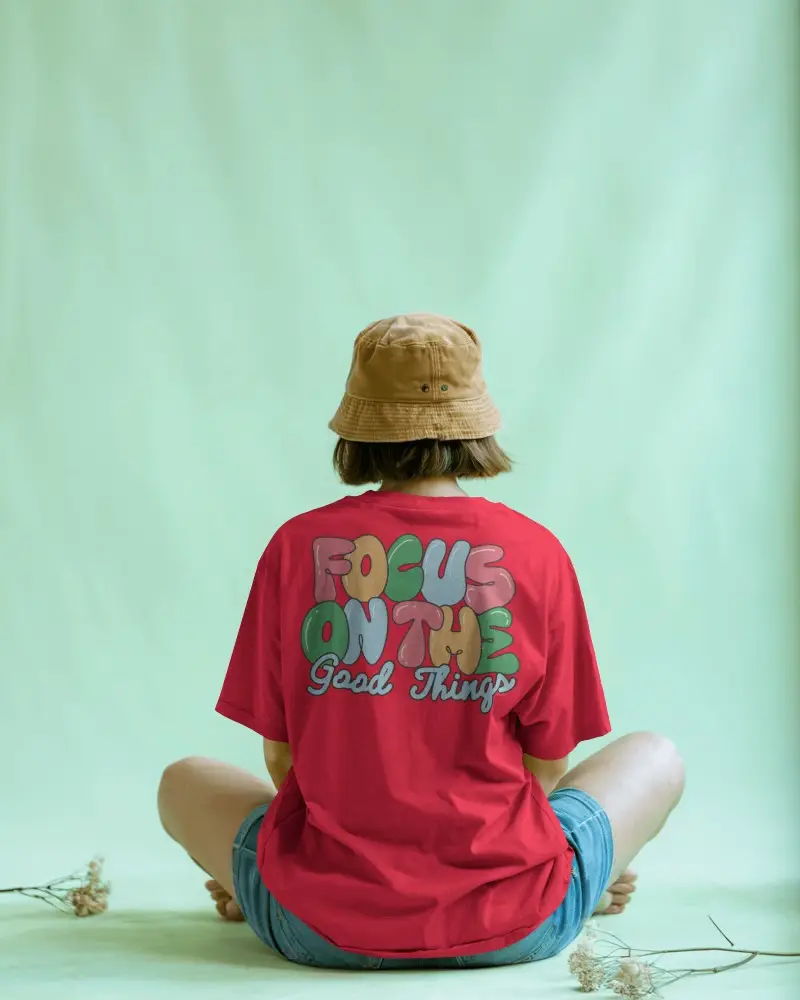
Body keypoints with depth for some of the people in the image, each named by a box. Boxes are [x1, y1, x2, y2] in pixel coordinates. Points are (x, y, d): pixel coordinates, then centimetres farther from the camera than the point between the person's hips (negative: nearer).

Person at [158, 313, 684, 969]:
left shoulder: (297, 545, -6)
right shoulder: (536, 552, -7)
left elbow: (281, 755, 2)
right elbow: (547, 763, 0)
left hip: (323, 927, 1)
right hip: (510, 928, 0)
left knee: (184, 781, 28)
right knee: (657, 757, 27)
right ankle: (584, 890, 45)